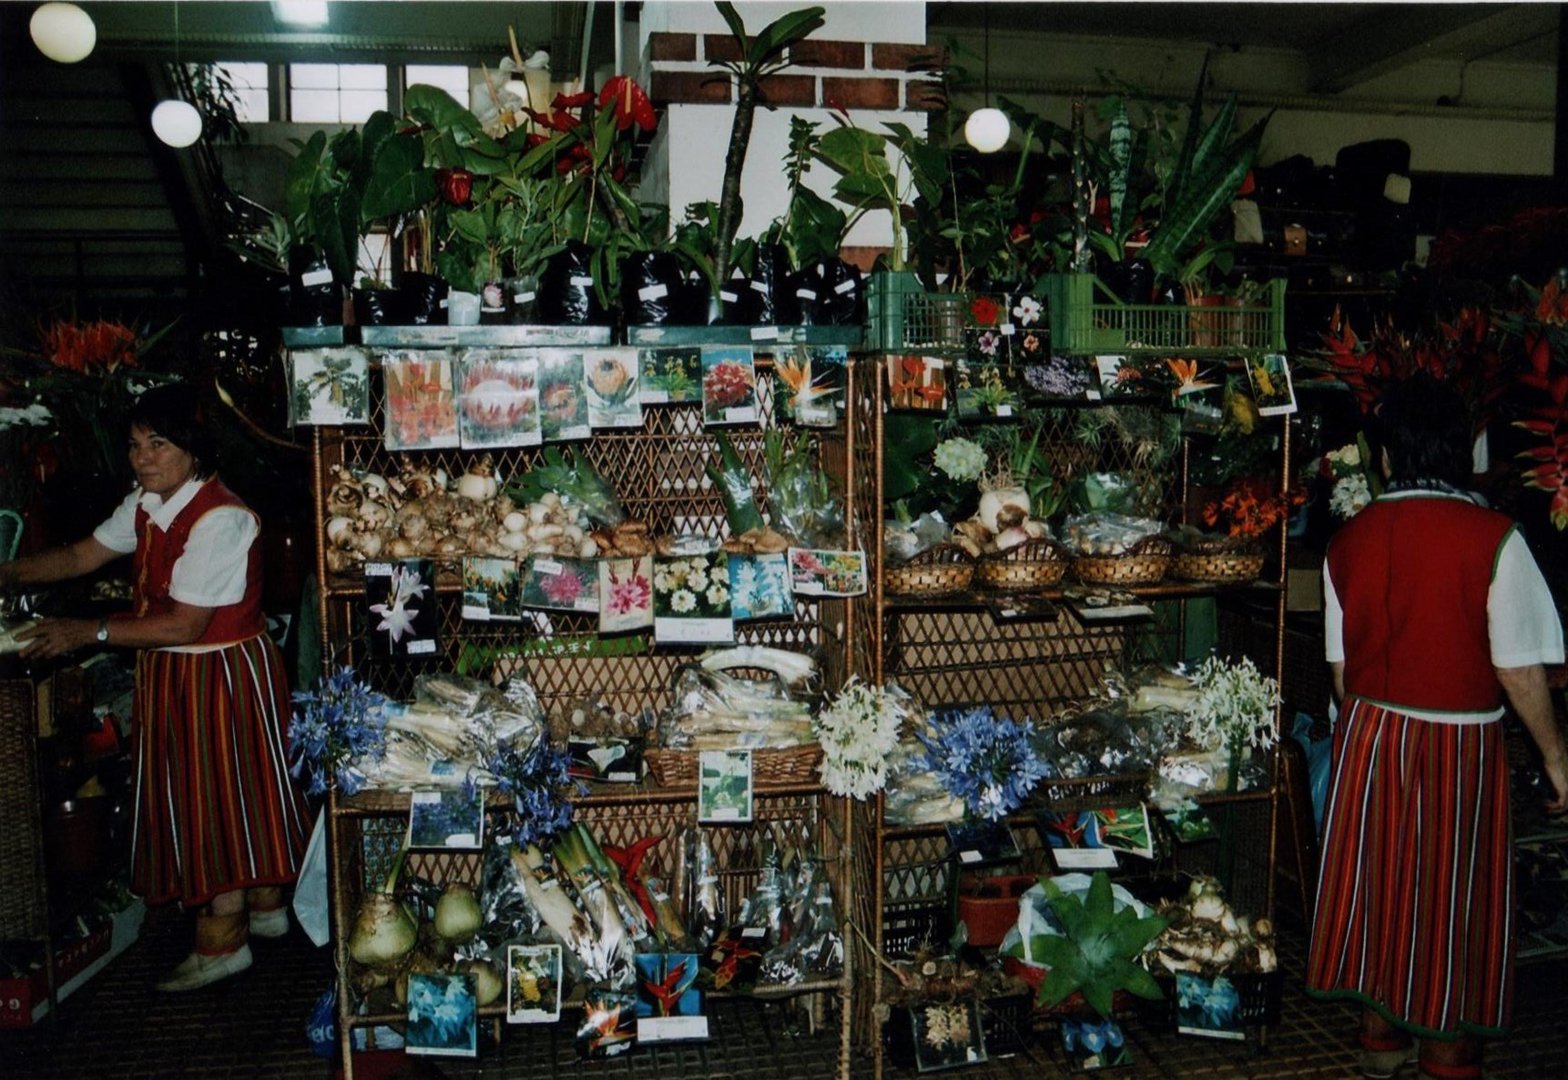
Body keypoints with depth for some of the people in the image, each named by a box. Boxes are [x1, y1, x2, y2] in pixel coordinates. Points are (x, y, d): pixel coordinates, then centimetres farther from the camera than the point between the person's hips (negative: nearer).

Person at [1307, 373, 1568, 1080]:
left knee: (1379, 875, 16)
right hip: (1460, 742, -3)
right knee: (1453, 890, 10)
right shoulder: (1493, 538, -15)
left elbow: (1341, 664, 4)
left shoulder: (1348, 539, -2)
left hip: (1369, 734, 4)